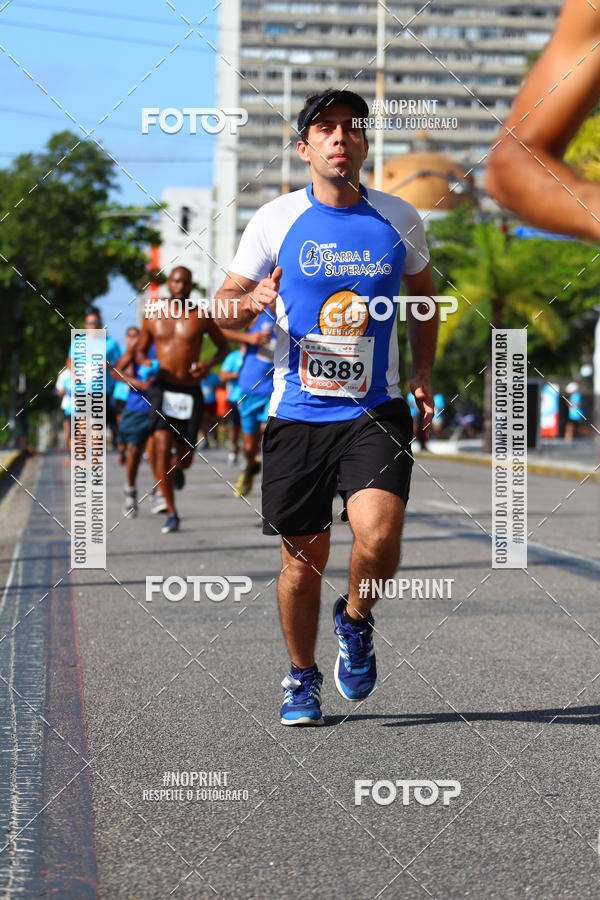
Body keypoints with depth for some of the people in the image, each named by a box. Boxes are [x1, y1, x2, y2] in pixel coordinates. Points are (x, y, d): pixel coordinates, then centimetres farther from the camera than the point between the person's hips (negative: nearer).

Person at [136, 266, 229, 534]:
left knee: (185, 458, 5)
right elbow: (141, 350, 19)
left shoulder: (201, 317, 2)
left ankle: (177, 467, 46)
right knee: (162, 447, -18)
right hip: (161, 389, 0)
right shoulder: (153, 317, 6)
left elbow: (224, 346, 14)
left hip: (190, 391, 0)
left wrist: (209, 364, -7)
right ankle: (171, 514, -12)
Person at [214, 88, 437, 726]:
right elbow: (225, 307, 6)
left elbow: (422, 290, 21)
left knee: (379, 534, -20)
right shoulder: (275, 220, -1)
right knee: (304, 555, 5)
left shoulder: (399, 220, 3)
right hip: (297, 412, 0)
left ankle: (355, 620, 13)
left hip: (375, 411, 0)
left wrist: (424, 372, 11)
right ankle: (302, 676, 27)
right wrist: (252, 302, -18)